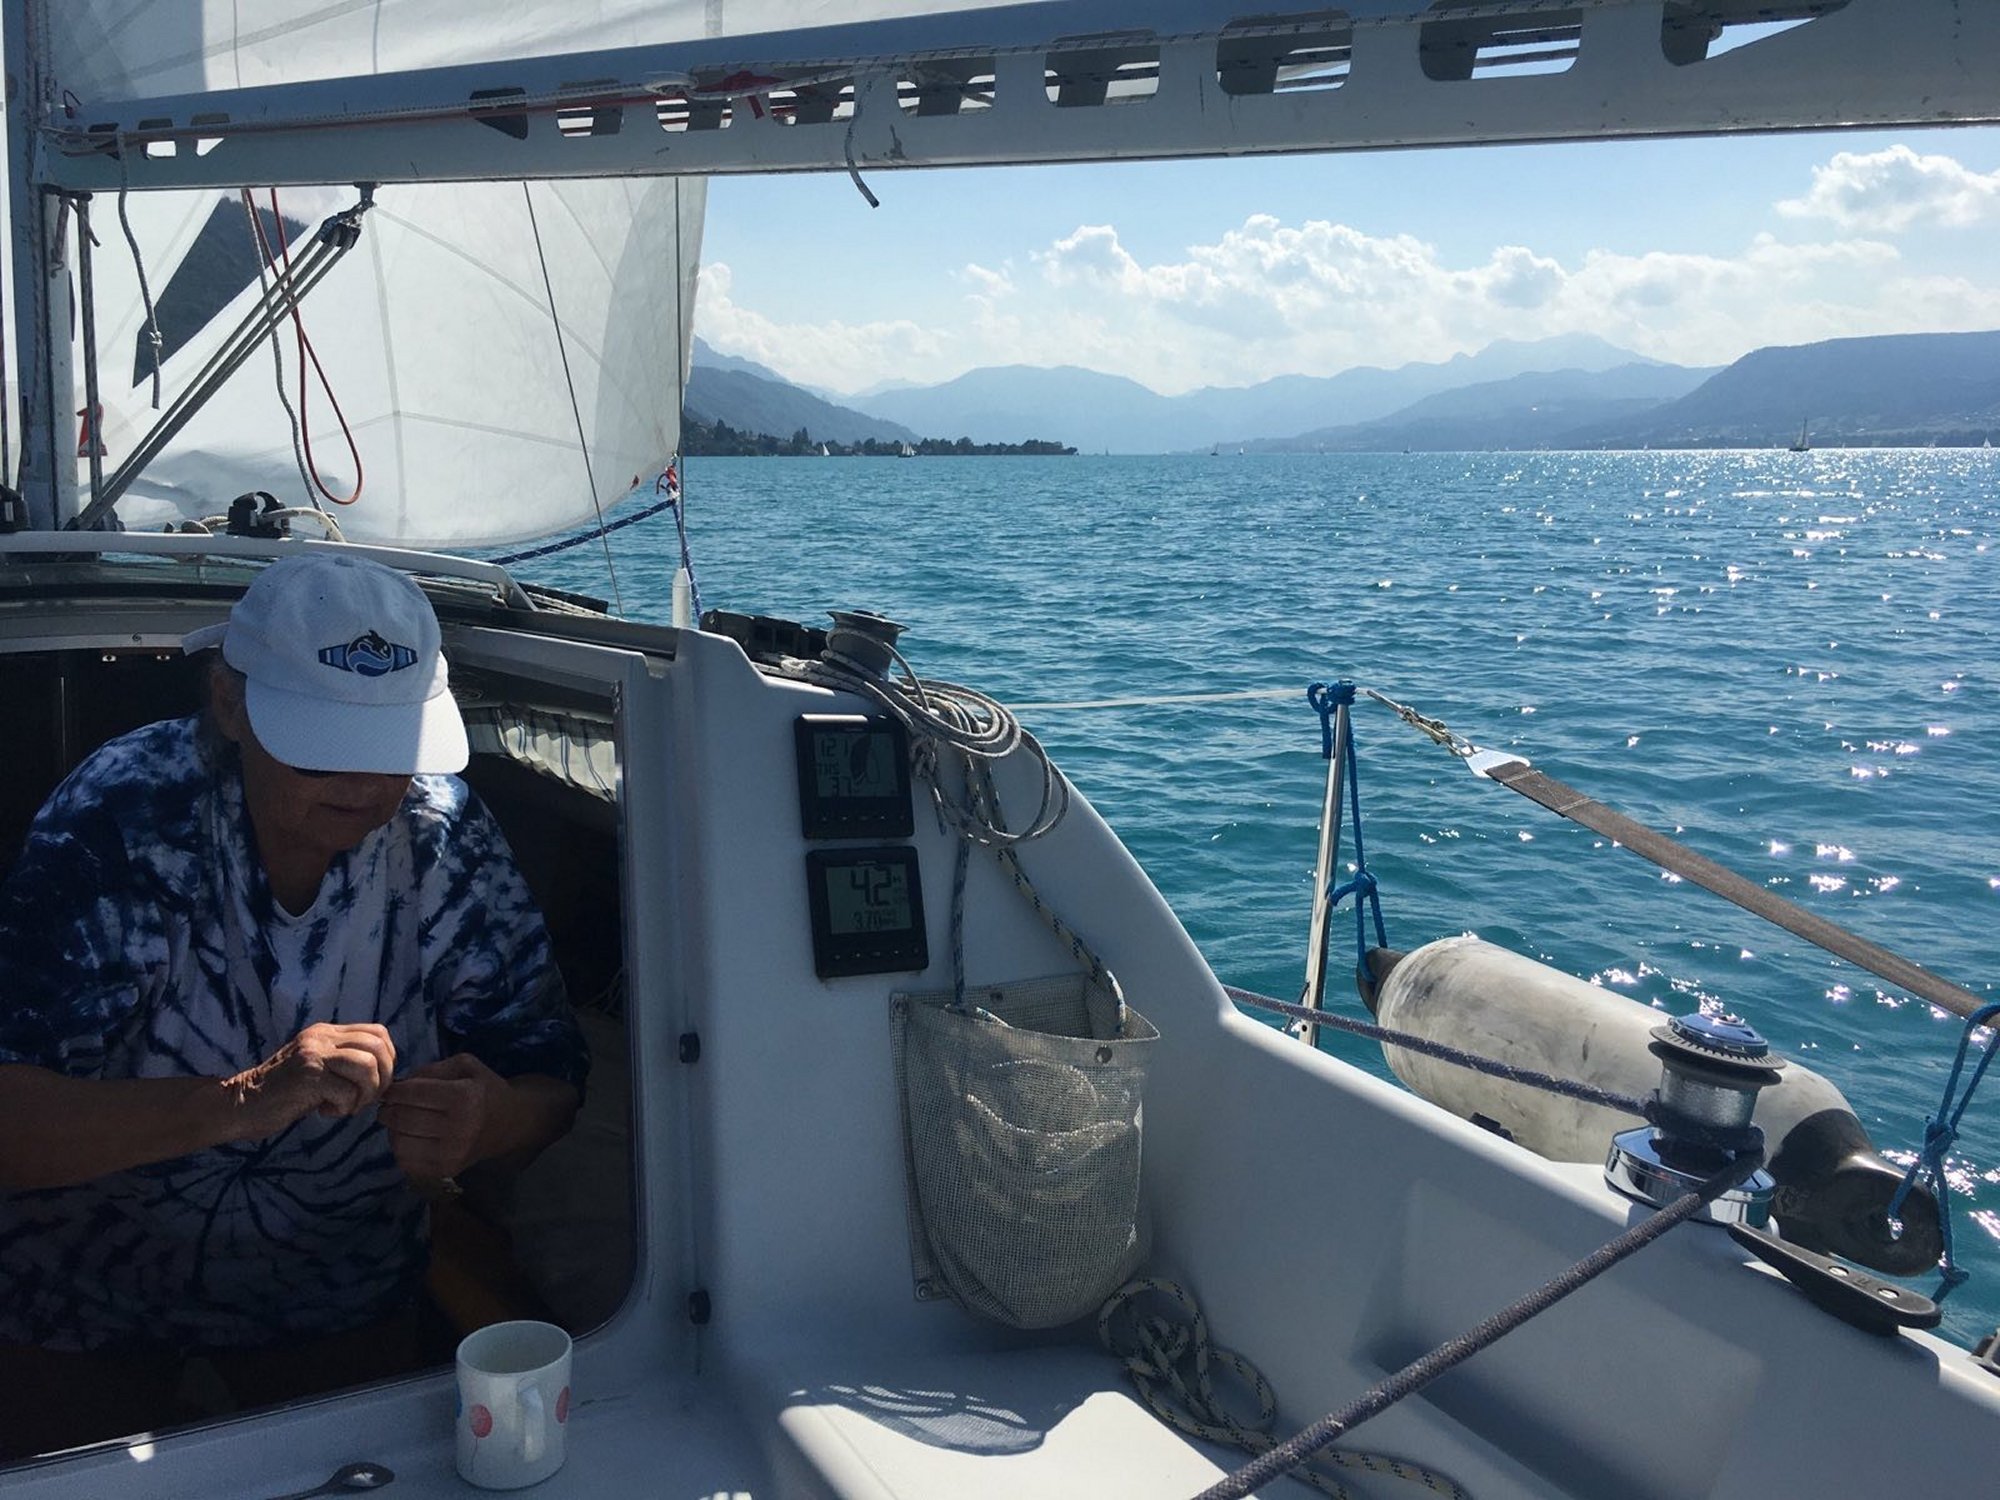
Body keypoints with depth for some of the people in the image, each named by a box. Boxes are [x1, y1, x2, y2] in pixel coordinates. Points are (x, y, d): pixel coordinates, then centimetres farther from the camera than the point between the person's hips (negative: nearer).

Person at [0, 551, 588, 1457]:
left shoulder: (447, 836, -18)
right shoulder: (121, 821, -26)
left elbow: (550, 1084, -14)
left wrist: (485, 1123, -36)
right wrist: (246, 1099, -47)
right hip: (87, 1309, -2)